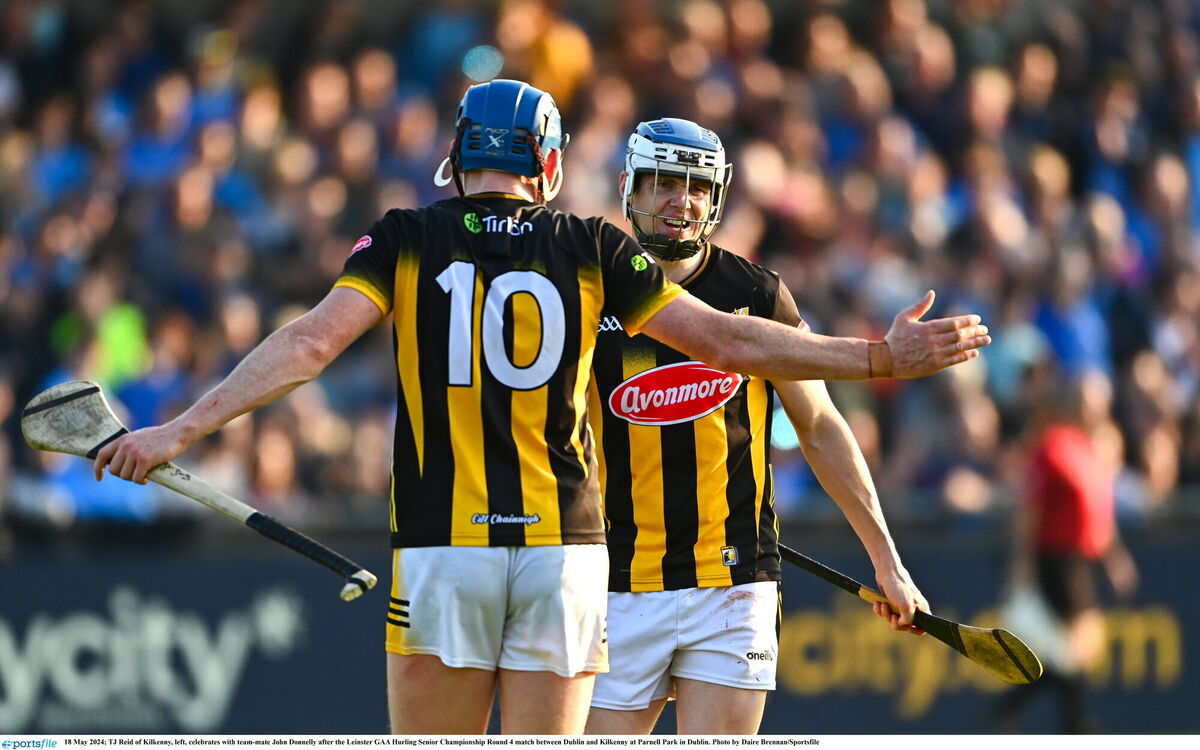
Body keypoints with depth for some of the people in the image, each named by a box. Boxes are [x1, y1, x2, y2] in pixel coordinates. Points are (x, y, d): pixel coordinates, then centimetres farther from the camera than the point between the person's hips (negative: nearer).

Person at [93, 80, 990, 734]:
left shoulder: (407, 240, 3)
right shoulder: (592, 249, 5)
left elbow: (310, 343, -9)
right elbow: (729, 341, 3)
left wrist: (179, 432, -10)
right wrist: (880, 358, 10)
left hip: (442, 548, -1)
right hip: (564, 549, 1)